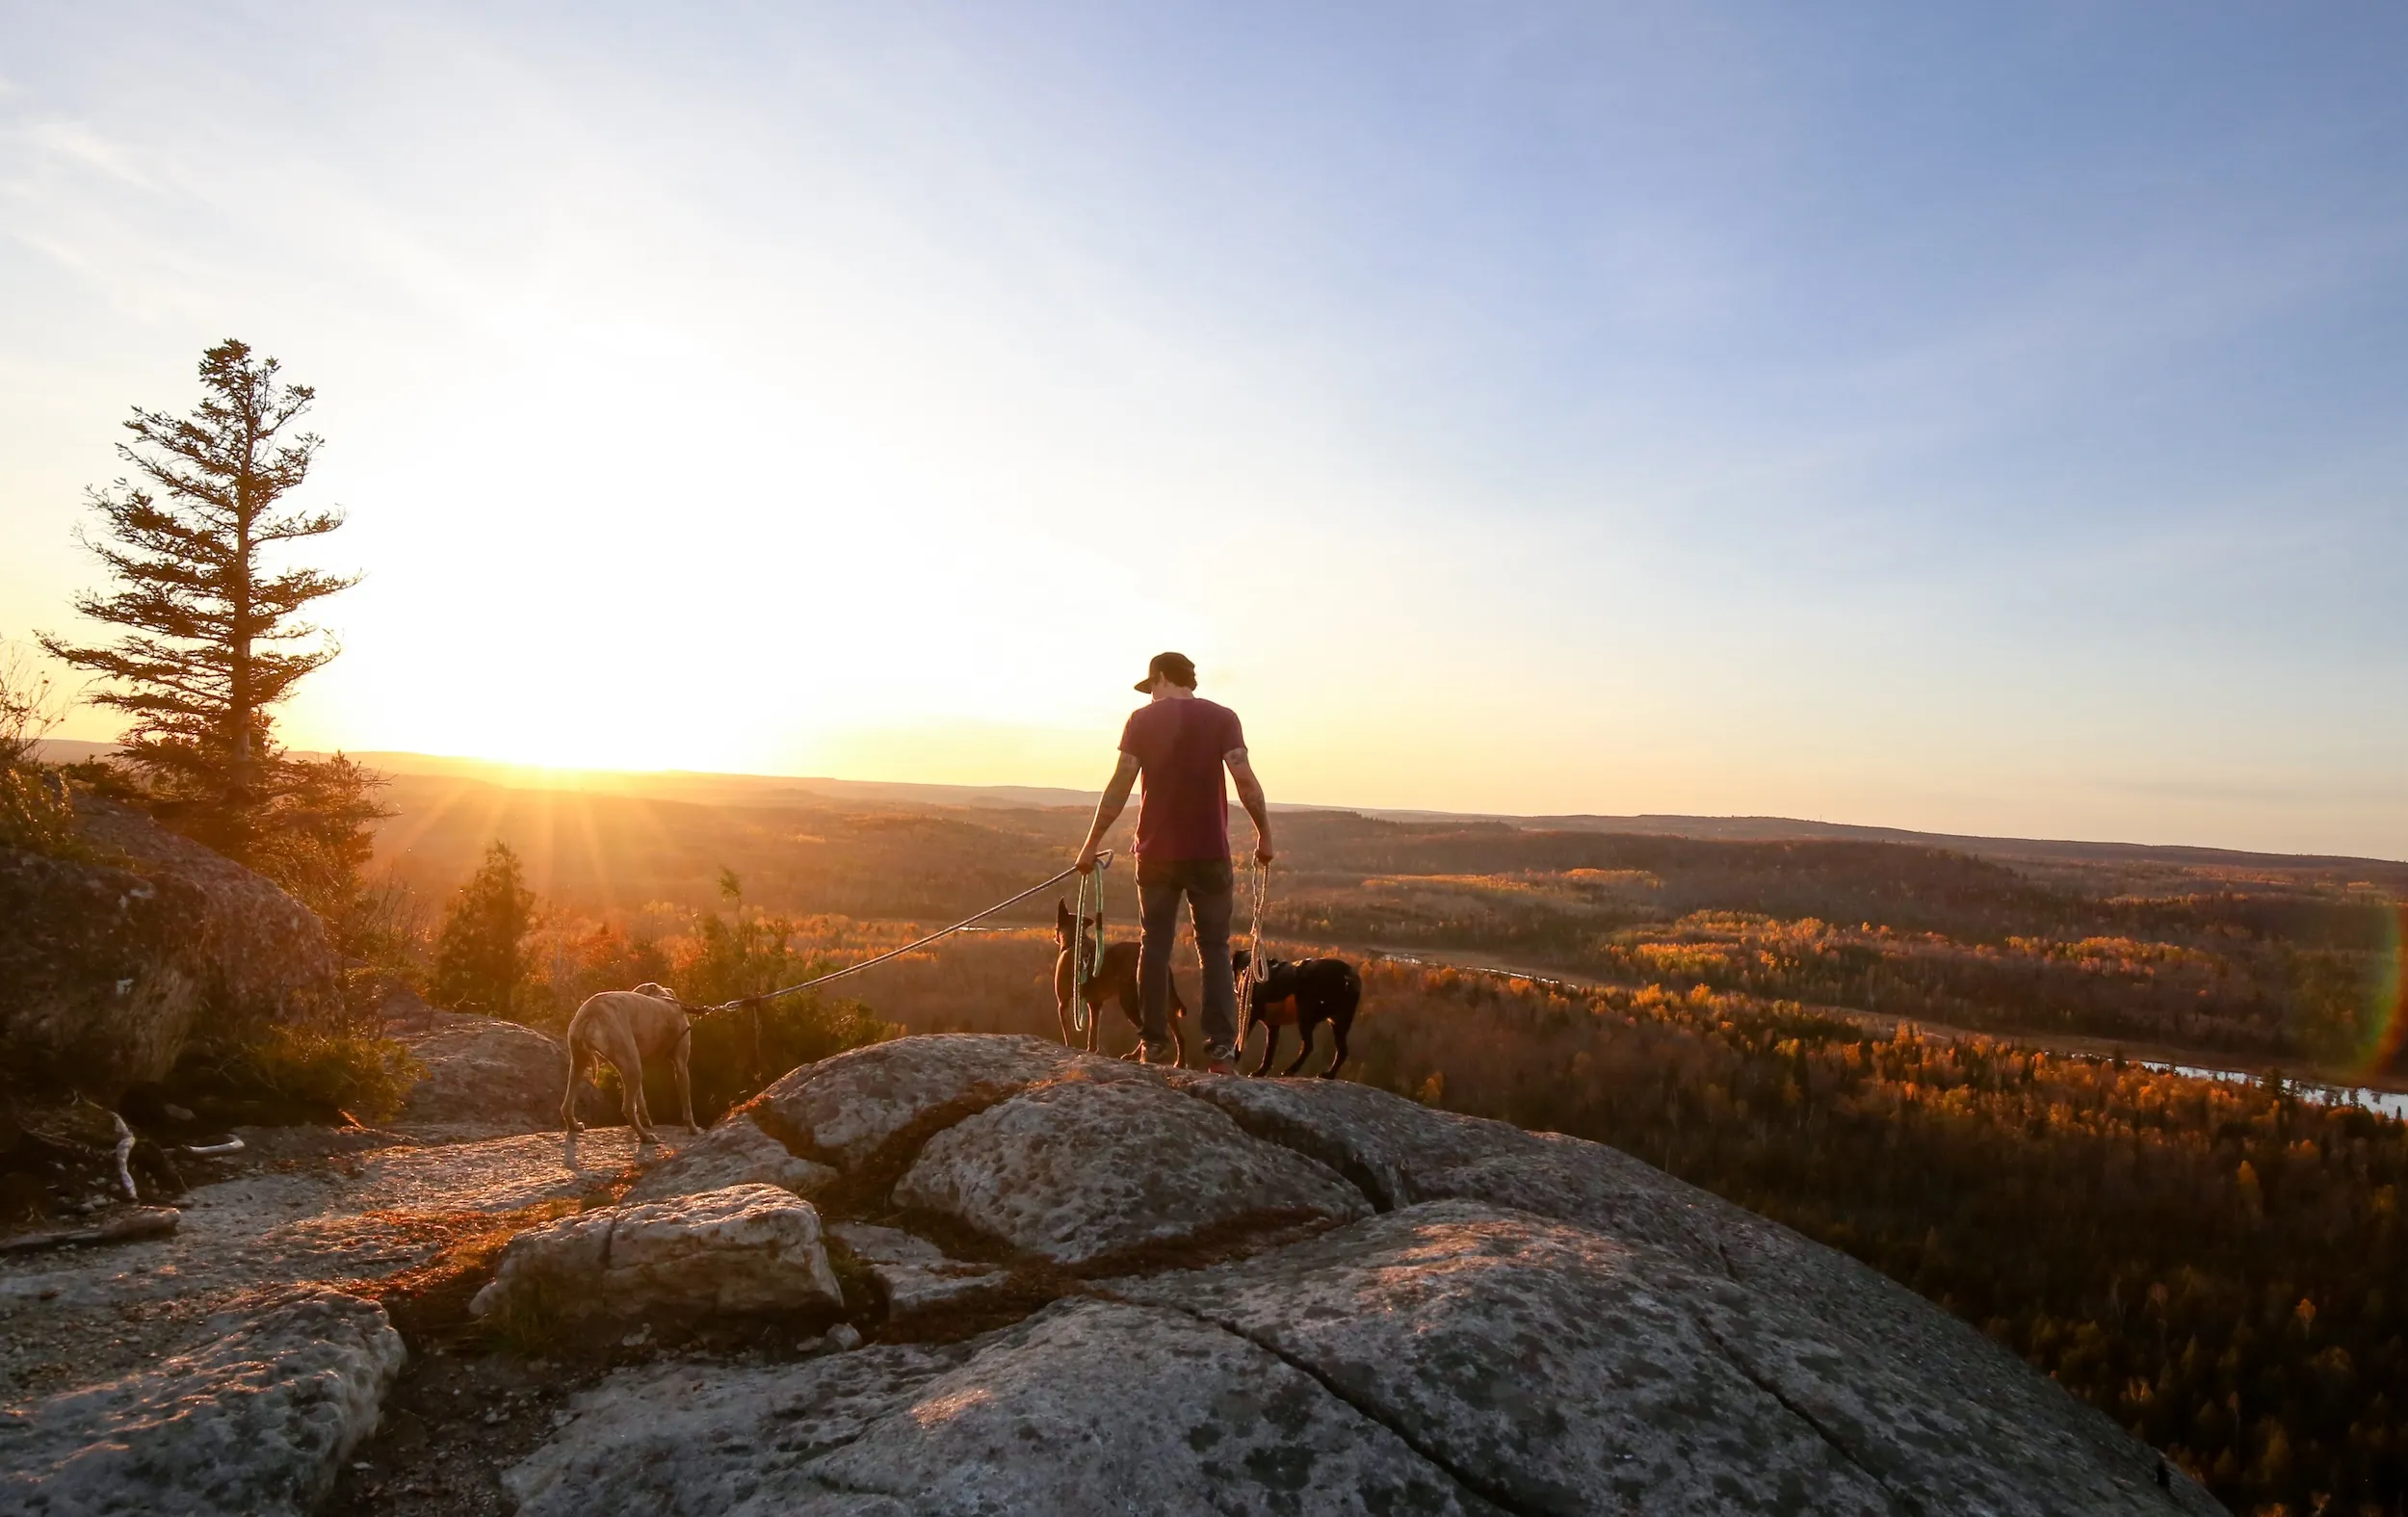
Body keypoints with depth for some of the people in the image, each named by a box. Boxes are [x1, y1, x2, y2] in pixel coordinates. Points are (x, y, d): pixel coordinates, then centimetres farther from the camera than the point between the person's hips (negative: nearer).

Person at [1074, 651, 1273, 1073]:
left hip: (1156, 851, 0)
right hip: (1209, 852, 0)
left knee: (1154, 946, 10)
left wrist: (1092, 843, 0)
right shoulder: (1222, 718, 0)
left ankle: (1155, 1044, 11)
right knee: (1215, 949, 5)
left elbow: (1120, 785, -4)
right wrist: (1265, 833, -1)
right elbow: (1245, 780, -10)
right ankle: (1221, 1048, -3)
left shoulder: (1142, 719, 1)